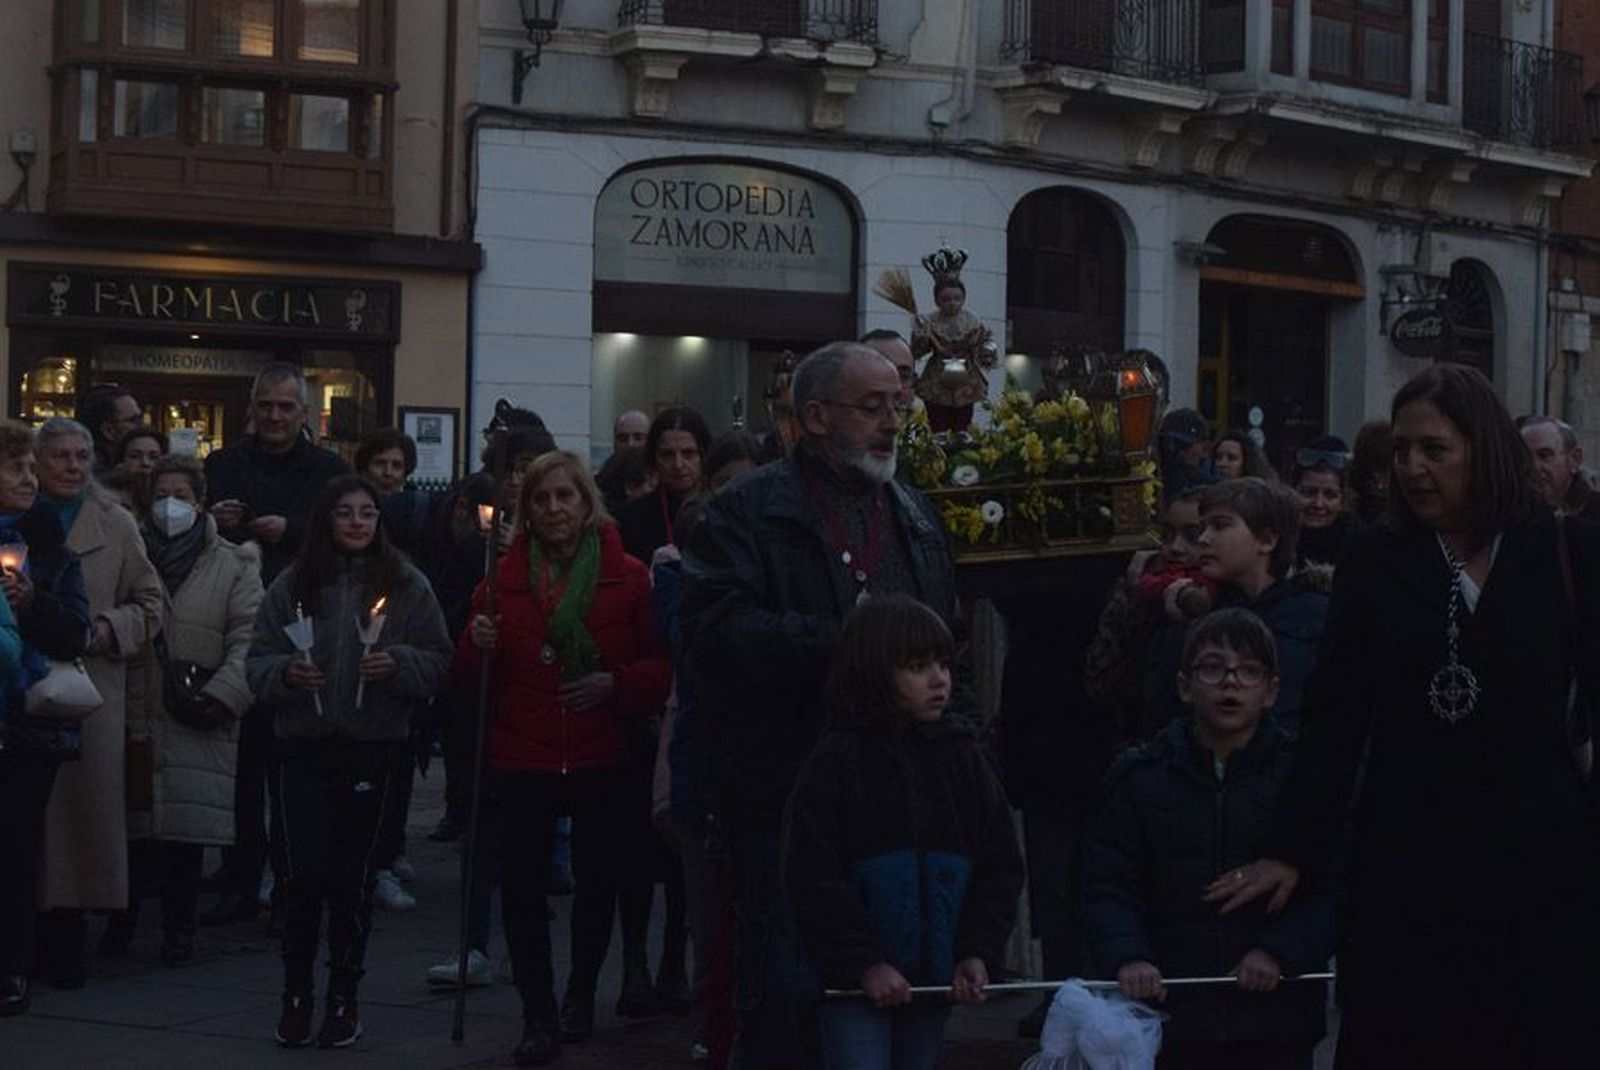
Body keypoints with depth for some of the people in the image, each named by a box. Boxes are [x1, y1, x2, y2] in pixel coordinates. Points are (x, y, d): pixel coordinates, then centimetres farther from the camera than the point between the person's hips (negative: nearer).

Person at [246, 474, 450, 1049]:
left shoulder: (406, 585, 3)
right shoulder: (291, 585, 4)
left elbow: (437, 661, 3)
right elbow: (257, 662, 6)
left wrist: (397, 664, -15)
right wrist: (285, 673, -14)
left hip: (372, 748, 0)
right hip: (304, 747, 0)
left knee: (352, 878, 6)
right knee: (303, 874, -2)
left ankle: (344, 1000, 16)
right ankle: (296, 995, 12)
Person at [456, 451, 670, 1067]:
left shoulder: (628, 578, 0)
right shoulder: (504, 577, 5)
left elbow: (661, 665, 1)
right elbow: (471, 675, 10)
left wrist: (617, 683, -17)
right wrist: (479, 645, -12)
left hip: (602, 759, 0)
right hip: (524, 759, 0)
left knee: (597, 883, 12)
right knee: (521, 885, -8)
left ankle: (580, 993, 34)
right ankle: (538, 1016, 3)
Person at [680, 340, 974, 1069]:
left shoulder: (917, 517, 18)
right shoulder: (748, 511, -2)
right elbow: (714, 626, -18)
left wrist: (960, 730, 11)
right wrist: (835, 638, -21)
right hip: (785, 788, -6)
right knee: (787, 992, -4)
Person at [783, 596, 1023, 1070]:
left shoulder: (962, 758, 6)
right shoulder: (836, 761, -8)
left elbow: (999, 866, 8)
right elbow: (813, 880, -10)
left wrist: (978, 952, -3)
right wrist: (864, 964, -13)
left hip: (936, 973, 5)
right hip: (853, 978, -5)